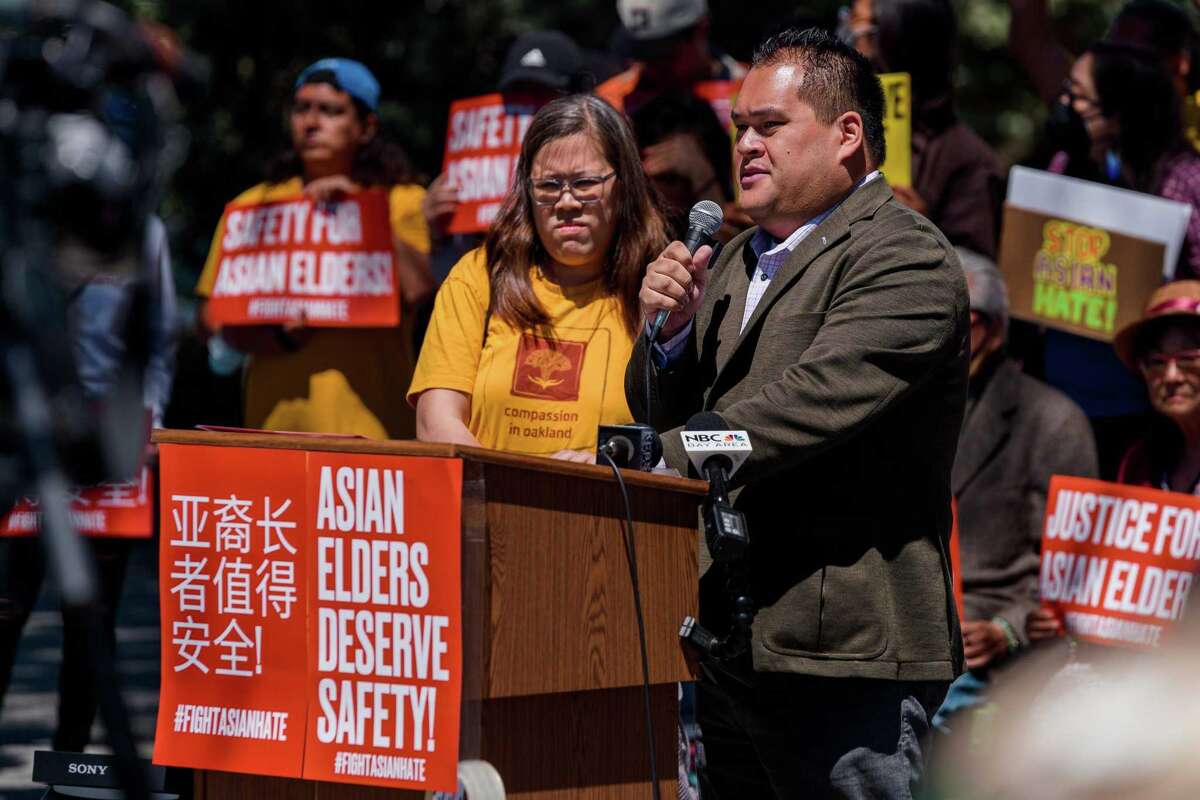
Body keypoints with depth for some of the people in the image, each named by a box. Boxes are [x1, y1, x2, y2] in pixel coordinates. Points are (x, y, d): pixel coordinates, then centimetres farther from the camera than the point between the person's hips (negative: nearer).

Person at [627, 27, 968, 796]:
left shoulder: (906, 258, -10)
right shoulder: (738, 262, 19)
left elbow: (805, 408, -22)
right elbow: (661, 415, 20)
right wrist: (671, 327, -1)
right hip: (732, 651, 9)